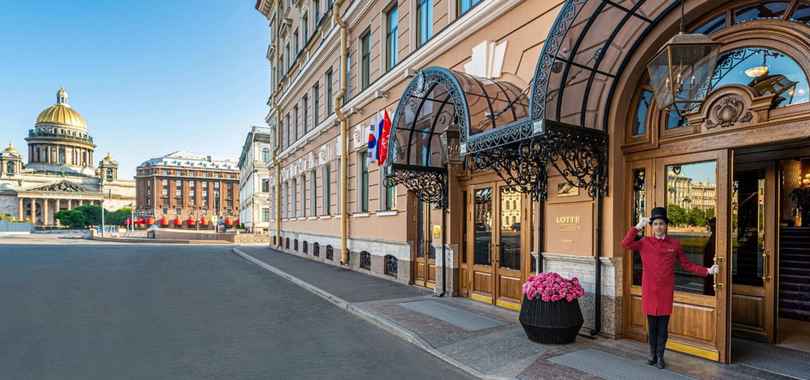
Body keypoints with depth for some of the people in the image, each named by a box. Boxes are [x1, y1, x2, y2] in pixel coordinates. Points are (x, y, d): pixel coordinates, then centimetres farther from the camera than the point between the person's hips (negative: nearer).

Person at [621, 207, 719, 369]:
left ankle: (660, 357, 20)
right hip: (649, 290, 0)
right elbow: (625, 244, -16)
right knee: (651, 324, 10)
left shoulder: (674, 244, 3)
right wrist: (638, 226, -16)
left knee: (663, 325, 7)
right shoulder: (644, 242, -1)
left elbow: (687, 264, 8)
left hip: (666, 291, 1)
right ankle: (652, 354, 25)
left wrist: (707, 271, -1)